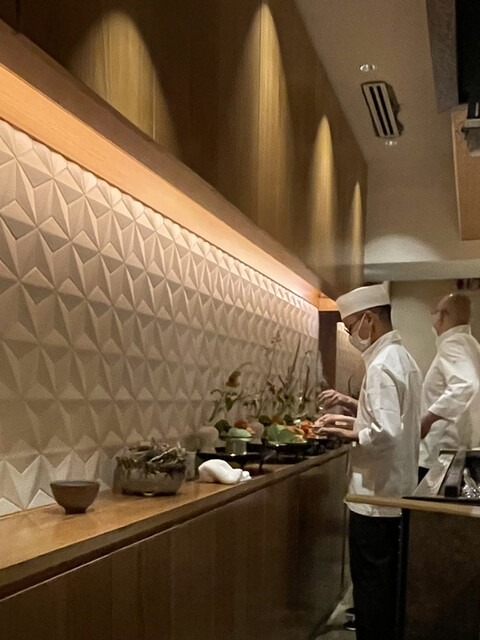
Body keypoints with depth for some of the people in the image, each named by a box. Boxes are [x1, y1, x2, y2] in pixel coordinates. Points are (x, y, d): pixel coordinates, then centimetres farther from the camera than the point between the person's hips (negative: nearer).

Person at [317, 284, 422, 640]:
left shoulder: (382, 365, -20)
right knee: (385, 584, 20)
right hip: (396, 490, 10)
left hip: (376, 495, -10)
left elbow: (386, 434, -30)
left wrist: (350, 435, -13)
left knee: (370, 587, 3)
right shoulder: (402, 358, 10)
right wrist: (356, 422, 11)